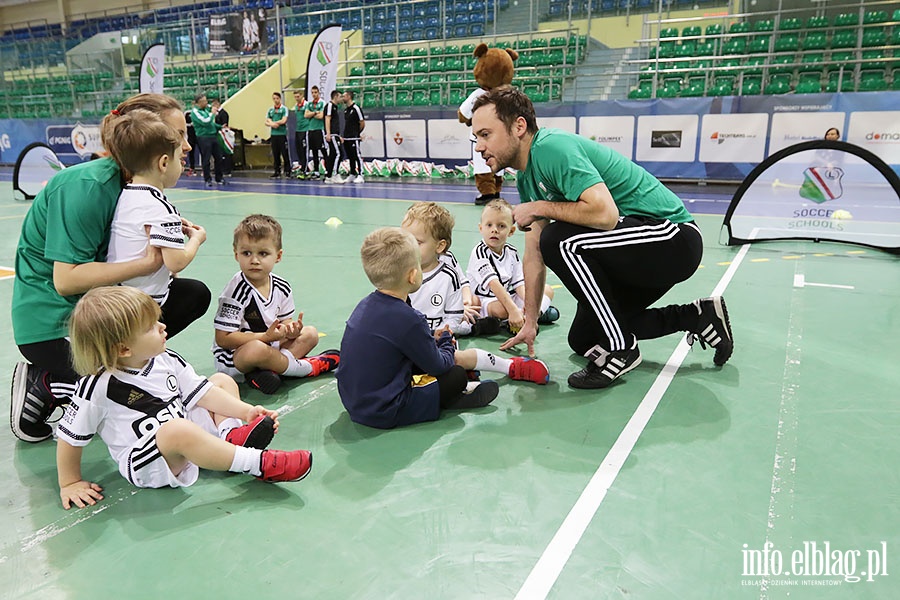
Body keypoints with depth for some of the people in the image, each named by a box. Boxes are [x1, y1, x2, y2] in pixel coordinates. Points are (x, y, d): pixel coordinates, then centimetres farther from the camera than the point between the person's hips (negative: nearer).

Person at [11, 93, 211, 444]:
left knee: (195, 295, 0)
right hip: (52, 321, -8)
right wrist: (148, 263, -30)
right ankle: (43, 385, 4)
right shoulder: (86, 185, -24)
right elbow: (66, 279, -27)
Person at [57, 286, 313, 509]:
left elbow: (202, 393, 0)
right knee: (179, 429, -40)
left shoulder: (166, 360, -1)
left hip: (188, 437, 8)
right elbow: (70, 437, -8)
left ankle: (231, 435, -18)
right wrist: (70, 483, -1)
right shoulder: (98, 386, -18)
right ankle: (259, 463, -33)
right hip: (145, 464, -7)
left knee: (223, 381, 10)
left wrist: (246, 410, -10)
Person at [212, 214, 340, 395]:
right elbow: (223, 338, -21)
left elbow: (284, 324, 8)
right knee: (257, 350, -38)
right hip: (233, 355, -7)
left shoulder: (282, 288, 0)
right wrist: (266, 336, -25)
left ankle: (268, 370, -20)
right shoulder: (236, 291, -20)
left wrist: (291, 331, -18)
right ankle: (306, 367, -11)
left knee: (310, 333, 2)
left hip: (270, 345, 8)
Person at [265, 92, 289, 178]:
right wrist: (272, 124, -11)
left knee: (285, 154, -5)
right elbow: (267, 122, 11)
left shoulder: (284, 109, -1)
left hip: (282, 134, -5)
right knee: (275, 154, 6)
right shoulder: (270, 110, 14)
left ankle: (287, 171, 0)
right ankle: (277, 172, 11)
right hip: (273, 134, 5)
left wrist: (272, 122, -3)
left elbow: (284, 120, -12)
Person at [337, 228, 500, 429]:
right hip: (384, 414, -8)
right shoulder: (409, 319, -24)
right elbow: (437, 366, -11)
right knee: (457, 375, -1)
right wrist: (447, 344, 9)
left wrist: (432, 340, 10)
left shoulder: (365, 305, 1)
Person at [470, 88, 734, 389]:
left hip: (673, 236, -10)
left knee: (560, 240, -30)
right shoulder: (526, 178, 6)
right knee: (582, 340, 15)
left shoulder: (553, 147, -24)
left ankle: (620, 350, -15)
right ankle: (697, 317, 21)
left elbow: (606, 213, -37)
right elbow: (534, 254, 10)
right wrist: (530, 323, 11)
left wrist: (540, 208, -22)